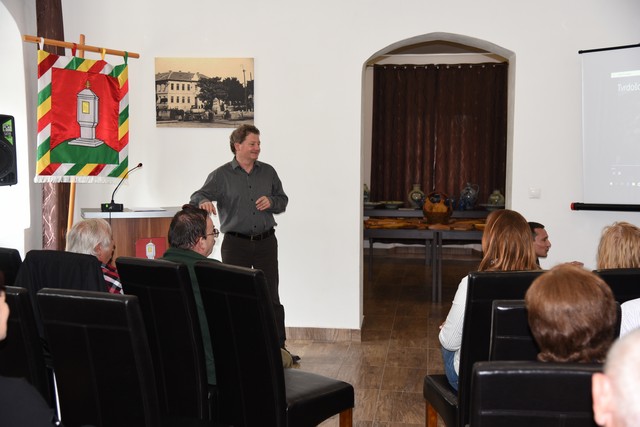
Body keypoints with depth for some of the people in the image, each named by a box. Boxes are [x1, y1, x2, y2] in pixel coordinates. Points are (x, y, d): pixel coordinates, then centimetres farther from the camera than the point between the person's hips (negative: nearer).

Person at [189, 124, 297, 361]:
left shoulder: (268, 172, 10)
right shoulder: (221, 175, -1)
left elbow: (283, 200, 15)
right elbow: (198, 196, -14)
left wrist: (271, 201, -8)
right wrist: (203, 202, -39)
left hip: (266, 242, 2)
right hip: (236, 243, -2)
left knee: (271, 296, 5)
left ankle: (279, 347, 13)